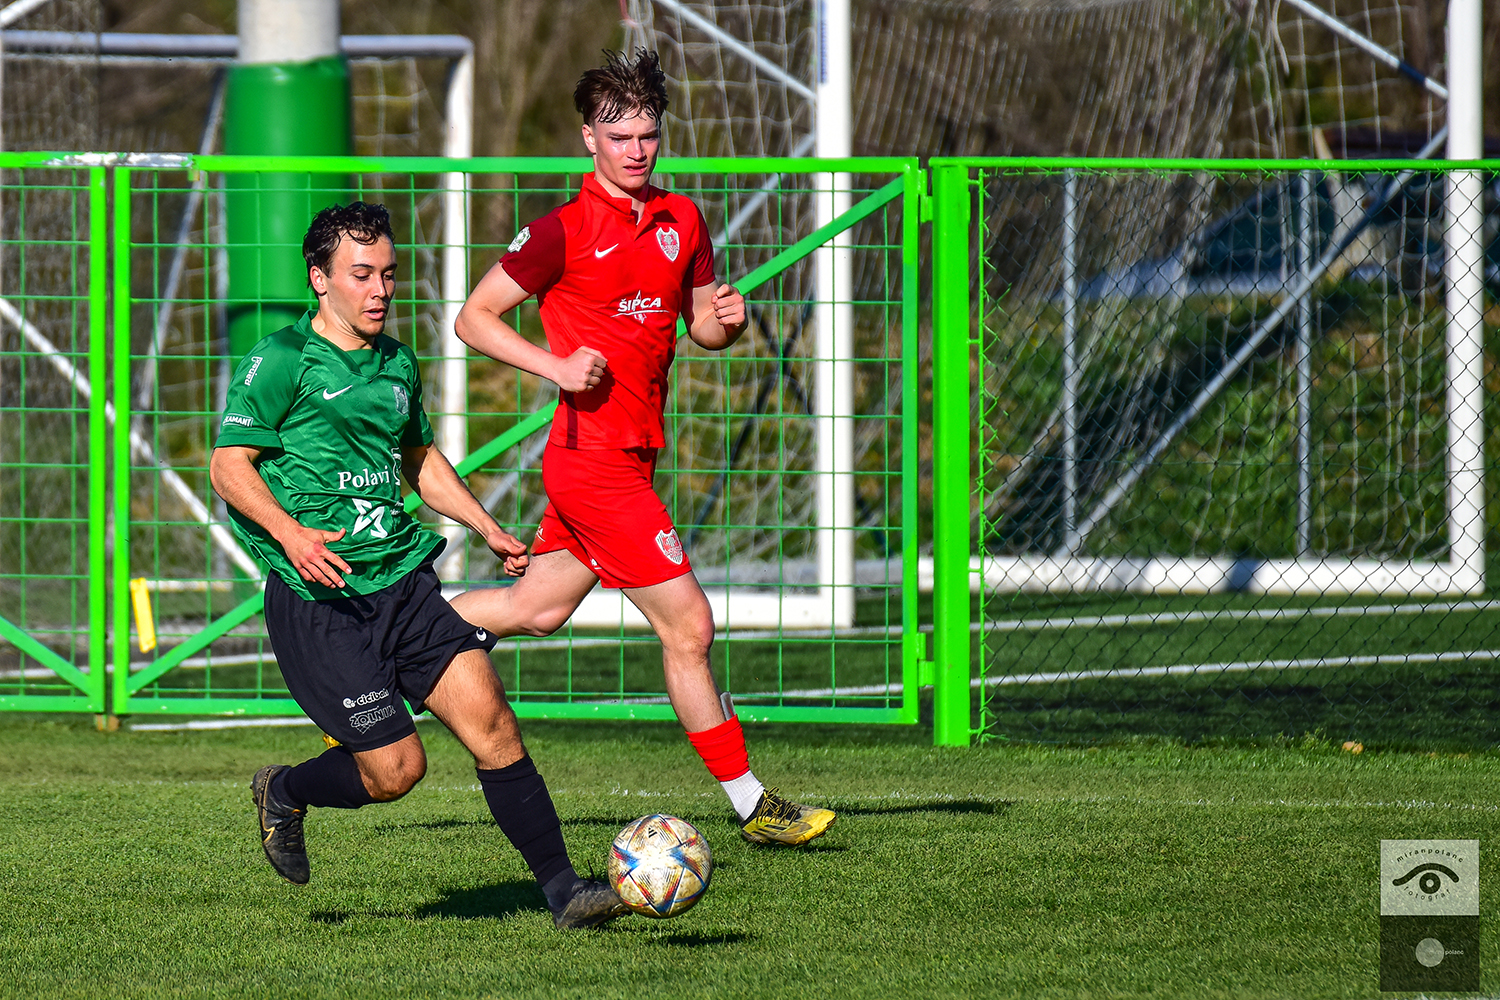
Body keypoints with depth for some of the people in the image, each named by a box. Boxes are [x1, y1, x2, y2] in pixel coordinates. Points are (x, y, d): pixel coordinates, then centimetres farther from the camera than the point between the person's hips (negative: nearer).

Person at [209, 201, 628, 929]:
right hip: (320, 598, -6)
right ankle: (284, 794, 23)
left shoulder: (397, 364, 15)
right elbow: (229, 466, -8)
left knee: (490, 722, -9)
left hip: (403, 579, 6)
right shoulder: (282, 361, -6)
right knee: (395, 769, -7)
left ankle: (562, 890, -7)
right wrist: (290, 534, -23)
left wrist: (487, 528, 19)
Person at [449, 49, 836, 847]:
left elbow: (701, 326, 20)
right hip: (595, 460, -8)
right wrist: (557, 367, -18)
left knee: (539, 609, 17)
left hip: (633, 451, 8)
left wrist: (727, 319, -4)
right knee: (688, 627, -6)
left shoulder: (681, 221, 9)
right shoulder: (563, 232, -10)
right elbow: (473, 318, -5)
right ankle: (751, 806, 1)